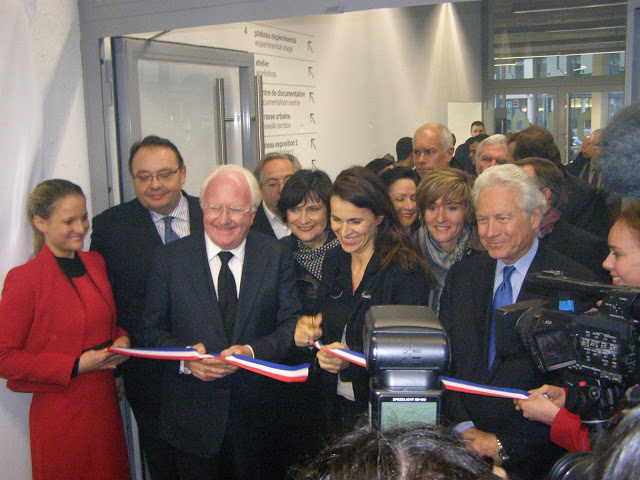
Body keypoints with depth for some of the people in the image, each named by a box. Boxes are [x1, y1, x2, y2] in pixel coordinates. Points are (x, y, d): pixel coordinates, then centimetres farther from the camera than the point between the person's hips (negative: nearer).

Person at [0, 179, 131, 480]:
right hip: (60, 413, -6)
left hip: (105, 403, 6)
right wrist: (76, 365, -18)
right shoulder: (24, 278, -14)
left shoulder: (95, 263, 6)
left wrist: (121, 338, -2)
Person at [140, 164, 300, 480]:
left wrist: (251, 352, -22)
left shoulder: (276, 256, -1)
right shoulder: (169, 258, -2)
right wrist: (185, 355, -20)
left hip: (257, 415, 1)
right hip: (192, 416, 0)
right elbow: (151, 330, -1)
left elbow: (292, 324, -5)